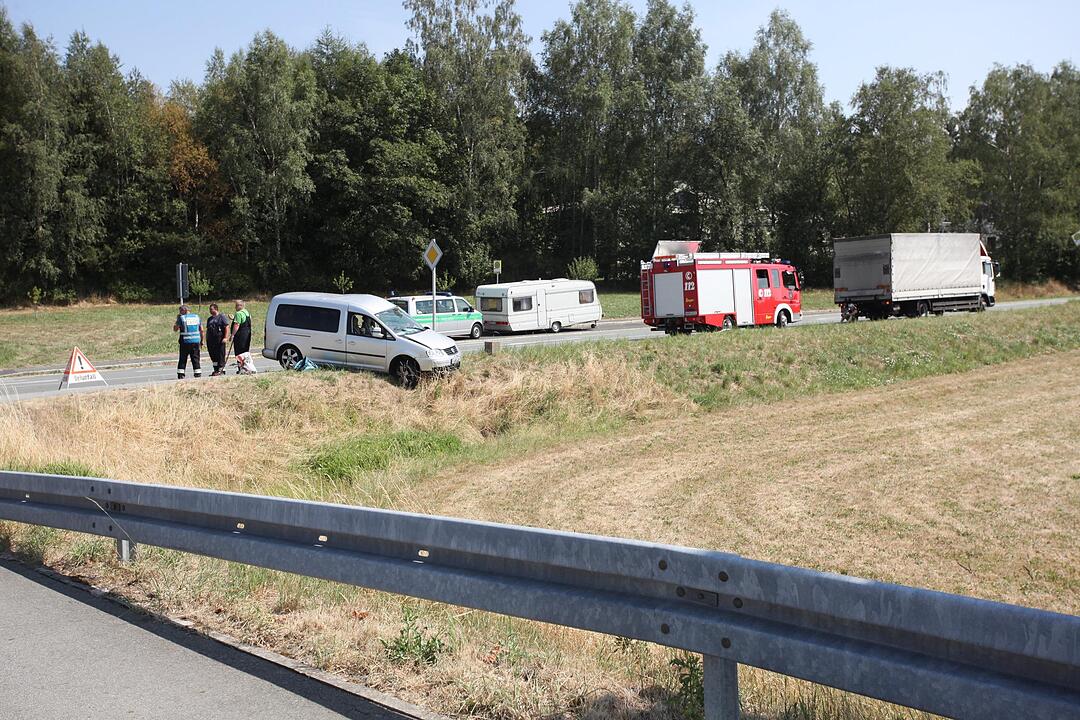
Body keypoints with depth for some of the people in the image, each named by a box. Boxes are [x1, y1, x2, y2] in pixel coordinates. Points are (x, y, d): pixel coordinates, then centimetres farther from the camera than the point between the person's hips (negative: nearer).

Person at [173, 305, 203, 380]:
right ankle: (198, 374, 4)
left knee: (183, 359, 5)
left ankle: (181, 375, 4)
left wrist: (177, 319, 11)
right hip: (196, 342, 3)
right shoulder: (196, 317, 8)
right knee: (195, 358, 8)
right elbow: (201, 330, 8)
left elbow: (175, 329, 3)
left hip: (185, 342, -3)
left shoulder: (182, 318, -4)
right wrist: (201, 341, 15)